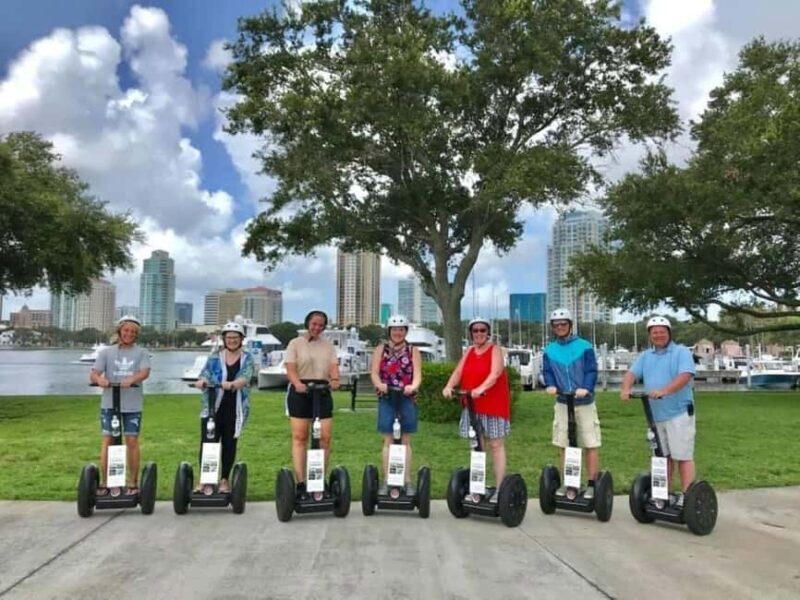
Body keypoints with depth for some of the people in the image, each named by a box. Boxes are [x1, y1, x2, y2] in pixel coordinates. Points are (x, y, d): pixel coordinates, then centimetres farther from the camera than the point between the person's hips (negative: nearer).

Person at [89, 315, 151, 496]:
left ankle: (133, 483, 12)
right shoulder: (106, 352, 8)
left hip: (132, 404, -1)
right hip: (109, 403, 1)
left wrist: (130, 380, -32)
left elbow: (145, 372, -11)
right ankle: (103, 482, 11)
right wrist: (99, 379, -26)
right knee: (107, 440, 2)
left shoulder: (141, 353, 5)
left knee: (132, 441, 2)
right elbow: (93, 374, -2)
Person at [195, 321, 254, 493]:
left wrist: (232, 384, -34)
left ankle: (225, 480, 22)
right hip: (212, 407, 0)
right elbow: (205, 375, -2)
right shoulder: (214, 357, 8)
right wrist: (202, 381, -27)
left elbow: (245, 377, -13)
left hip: (236, 409, 0)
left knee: (229, 444, 8)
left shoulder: (247, 358, 4)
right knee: (207, 442, -4)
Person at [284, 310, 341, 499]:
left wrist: (335, 379, -19)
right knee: (299, 437, -4)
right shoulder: (295, 343, 6)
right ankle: (301, 482, -2)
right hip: (300, 391, -3)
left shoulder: (328, 345, 15)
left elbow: (333, 365, 4)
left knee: (325, 437, -1)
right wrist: (298, 383, -25)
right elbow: (291, 368, -5)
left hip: (322, 391, 3)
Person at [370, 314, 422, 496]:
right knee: (388, 441, 4)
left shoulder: (413, 351, 7)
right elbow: (374, 372, -2)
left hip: (407, 399, 0)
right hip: (386, 399, 0)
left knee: (405, 441, 5)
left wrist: (413, 386, -25)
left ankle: (408, 481, 12)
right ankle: (386, 481, 10)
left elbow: (417, 374, -4)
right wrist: (380, 384, -23)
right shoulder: (380, 349, 8)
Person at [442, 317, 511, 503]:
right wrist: (449, 386, -17)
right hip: (472, 405, 5)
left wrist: (481, 388, -36)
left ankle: (499, 489, 4)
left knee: (496, 445, 1)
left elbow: (495, 373, -19)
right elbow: (458, 372, 2)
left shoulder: (495, 350, -3)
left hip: (493, 404, -5)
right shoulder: (469, 351, 14)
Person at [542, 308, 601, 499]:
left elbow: (592, 371, -8)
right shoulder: (549, 350, 7)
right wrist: (550, 385, -17)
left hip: (584, 403, -3)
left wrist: (586, 388, -26)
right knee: (564, 445, 10)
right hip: (562, 403, 4)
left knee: (590, 445, -1)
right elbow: (547, 372, 4)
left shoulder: (584, 347, -4)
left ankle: (592, 484, 9)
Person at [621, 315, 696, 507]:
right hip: (655, 415, 6)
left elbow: (685, 375, -18)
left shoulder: (681, 352, -2)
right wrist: (626, 389, -18)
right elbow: (632, 373, 4)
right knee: (663, 455, 15)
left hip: (679, 413, -6)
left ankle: (685, 496, 1)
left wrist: (665, 391, -32)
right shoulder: (645, 356, 16)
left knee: (683, 456, -3)